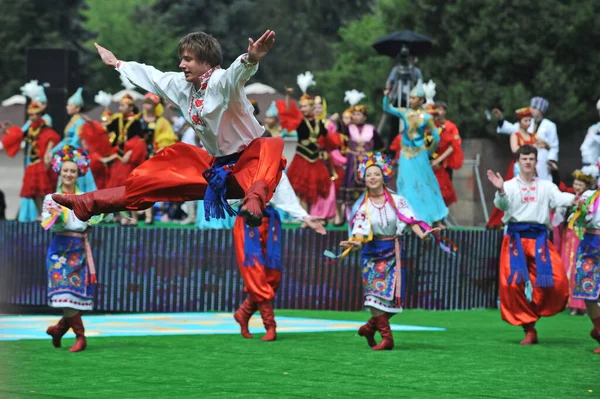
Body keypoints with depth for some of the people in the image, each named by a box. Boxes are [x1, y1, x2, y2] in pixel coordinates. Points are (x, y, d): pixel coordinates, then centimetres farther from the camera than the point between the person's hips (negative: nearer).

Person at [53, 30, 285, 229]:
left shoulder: (221, 82, -21)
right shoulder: (183, 85, 4)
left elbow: (236, 74, -46)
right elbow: (152, 76, 22)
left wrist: (250, 60, -69)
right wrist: (117, 64, 34)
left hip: (246, 160, -8)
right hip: (215, 166, 8)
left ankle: (254, 202, -70)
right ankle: (87, 204, 23)